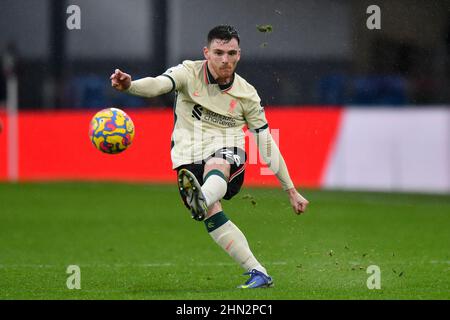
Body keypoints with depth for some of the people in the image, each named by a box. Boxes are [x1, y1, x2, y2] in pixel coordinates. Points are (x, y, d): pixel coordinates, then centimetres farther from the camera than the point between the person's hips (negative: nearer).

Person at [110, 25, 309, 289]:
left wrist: (291, 191, 8)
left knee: (215, 166, -39)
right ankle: (258, 274, -20)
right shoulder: (190, 73, 1)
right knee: (211, 215, -23)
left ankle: (201, 199, -74)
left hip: (228, 156, -1)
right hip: (189, 156, 1)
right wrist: (129, 85, -44)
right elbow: (159, 84, -20)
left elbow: (267, 144, 9)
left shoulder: (246, 94, 4)